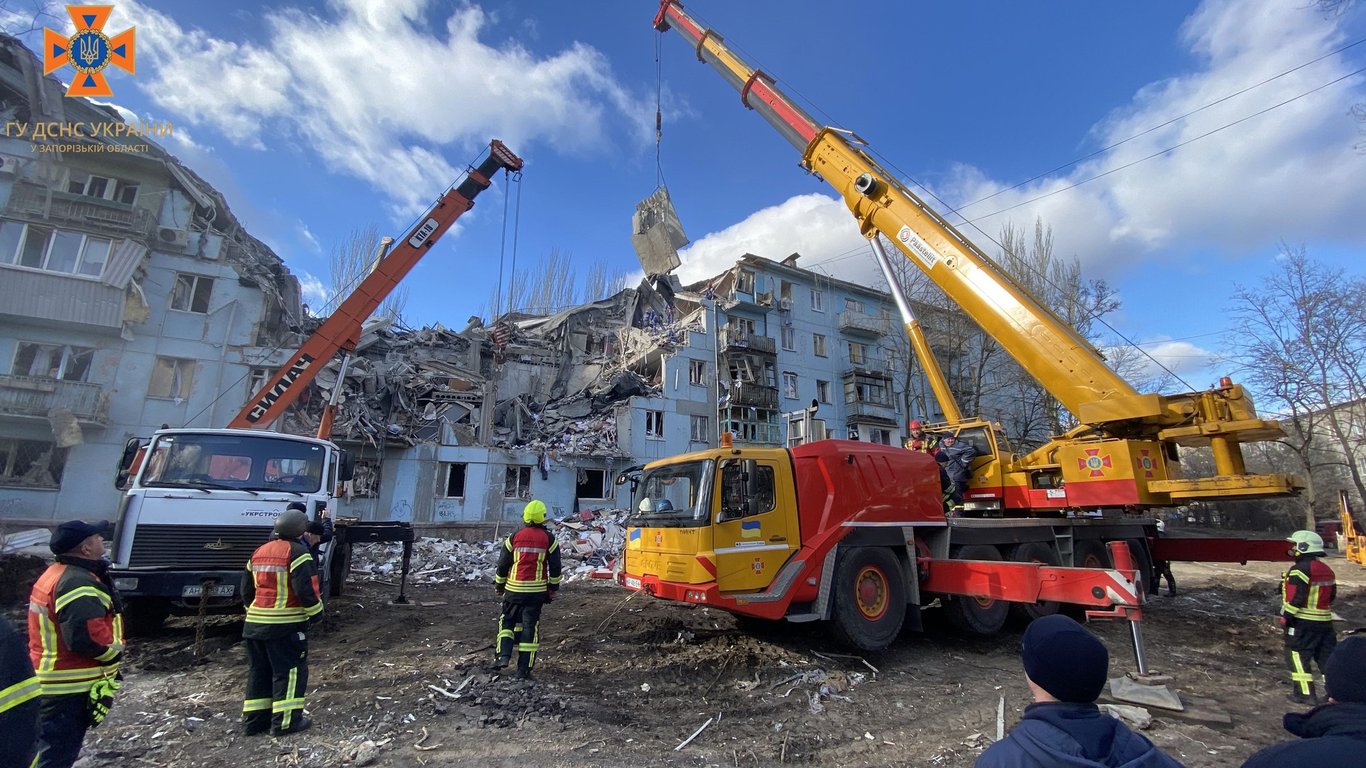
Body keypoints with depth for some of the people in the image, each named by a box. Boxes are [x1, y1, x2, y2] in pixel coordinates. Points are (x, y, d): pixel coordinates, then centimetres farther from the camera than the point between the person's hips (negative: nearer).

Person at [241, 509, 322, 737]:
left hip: (254, 622, 8)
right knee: (290, 671, 1)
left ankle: (254, 719, 22)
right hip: (287, 624, -8)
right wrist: (316, 612, -5)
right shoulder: (297, 553, -15)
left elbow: (247, 590, 18)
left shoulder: (258, 552, 12)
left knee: (259, 671, 17)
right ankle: (285, 721, 3)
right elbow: (305, 590, -20)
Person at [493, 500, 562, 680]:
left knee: (507, 621, 19)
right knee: (530, 626, 6)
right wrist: (553, 588, 12)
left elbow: (502, 565, 4)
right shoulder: (549, 539, -3)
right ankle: (524, 669, 7)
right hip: (536, 591, 0)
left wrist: (499, 585, 18)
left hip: (513, 589, 0)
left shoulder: (514, 537, -2)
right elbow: (555, 567, 1)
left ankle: (503, 655, 4)